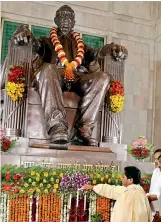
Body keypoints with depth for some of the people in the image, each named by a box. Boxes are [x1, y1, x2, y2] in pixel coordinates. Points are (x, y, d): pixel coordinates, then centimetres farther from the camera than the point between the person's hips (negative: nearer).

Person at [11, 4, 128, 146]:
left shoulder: (80, 45, 35)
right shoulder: (47, 41, 30)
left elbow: (96, 53, 18)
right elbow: (36, 44, 9)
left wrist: (110, 48, -5)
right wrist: (27, 35, -16)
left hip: (76, 79, 3)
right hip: (55, 78, -2)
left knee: (103, 78, -26)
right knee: (48, 69, -37)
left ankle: (83, 128, -35)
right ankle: (57, 125, -50)